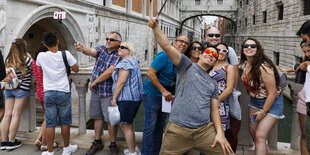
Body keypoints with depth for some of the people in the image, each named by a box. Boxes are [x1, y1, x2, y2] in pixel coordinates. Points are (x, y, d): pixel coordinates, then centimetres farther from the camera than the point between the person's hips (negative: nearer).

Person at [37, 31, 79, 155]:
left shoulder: (41, 56, -3)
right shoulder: (65, 54, -9)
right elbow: (76, 69, 2)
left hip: (48, 93, 1)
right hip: (63, 93, -1)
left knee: (50, 123, 6)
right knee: (65, 122, 11)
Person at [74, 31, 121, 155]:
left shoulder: (119, 56, -11)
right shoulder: (102, 49, 6)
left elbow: (109, 71, -20)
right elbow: (91, 51, -14)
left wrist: (95, 82, -13)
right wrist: (82, 48, -36)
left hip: (108, 93, -5)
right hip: (96, 91, 6)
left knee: (110, 119, 0)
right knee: (97, 117, 14)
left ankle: (113, 145, 15)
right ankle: (97, 142, 28)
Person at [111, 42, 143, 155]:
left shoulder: (125, 62, -13)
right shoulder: (133, 61, 17)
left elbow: (121, 82, -19)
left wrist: (114, 98, -13)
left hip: (126, 98, -10)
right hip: (136, 97, 10)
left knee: (126, 126, 1)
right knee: (128, 124, 21)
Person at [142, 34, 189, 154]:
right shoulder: (164, 56, -19)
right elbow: (150, 73, -24)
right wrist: (163, 91, -23)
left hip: (165, 95, 8)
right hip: (152, 94, -8)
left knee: (160, 126, 15)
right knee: (150, 127, -2)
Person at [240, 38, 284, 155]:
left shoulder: (263, 67, -27)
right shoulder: (244, 64, -4)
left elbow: (272, 93, -23)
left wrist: (263, 112, -16)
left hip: (271, 102, -7)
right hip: (254, 101, 7)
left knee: (260, 136, -12)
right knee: (252, 132, 9)